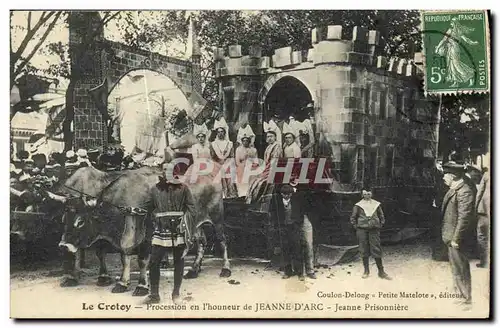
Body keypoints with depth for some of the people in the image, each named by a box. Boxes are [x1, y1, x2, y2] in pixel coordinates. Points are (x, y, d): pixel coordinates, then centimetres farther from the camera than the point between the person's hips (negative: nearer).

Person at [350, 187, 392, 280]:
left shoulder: (376, 204, 7)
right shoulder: (358, 205, 3)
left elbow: (382, 217, 15)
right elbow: (353, 218, 8)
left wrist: (380, 226, 5)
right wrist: (356, 227, 0)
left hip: (374, 230, 0)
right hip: (362, 230, 0)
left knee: (377, 250, -2)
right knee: (364, 250, 4)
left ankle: (381, 271, 3)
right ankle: (366, 271, 16)